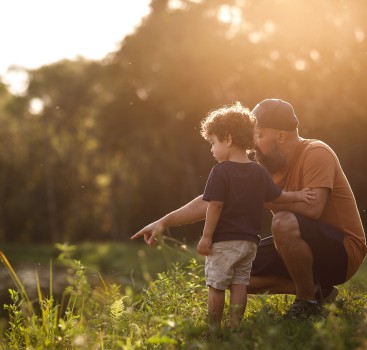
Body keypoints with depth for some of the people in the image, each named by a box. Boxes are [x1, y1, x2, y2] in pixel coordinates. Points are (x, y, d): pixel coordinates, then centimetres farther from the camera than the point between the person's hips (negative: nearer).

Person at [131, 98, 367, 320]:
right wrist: (164, 222, -4)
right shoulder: (264, 168, 2)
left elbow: (313, 207, -33)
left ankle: (308, 300, -13)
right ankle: (316, 289, 5)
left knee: (284, 223, -35)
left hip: (344, 250, -8)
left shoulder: (316, 154, -18)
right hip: (307, 250, 8)